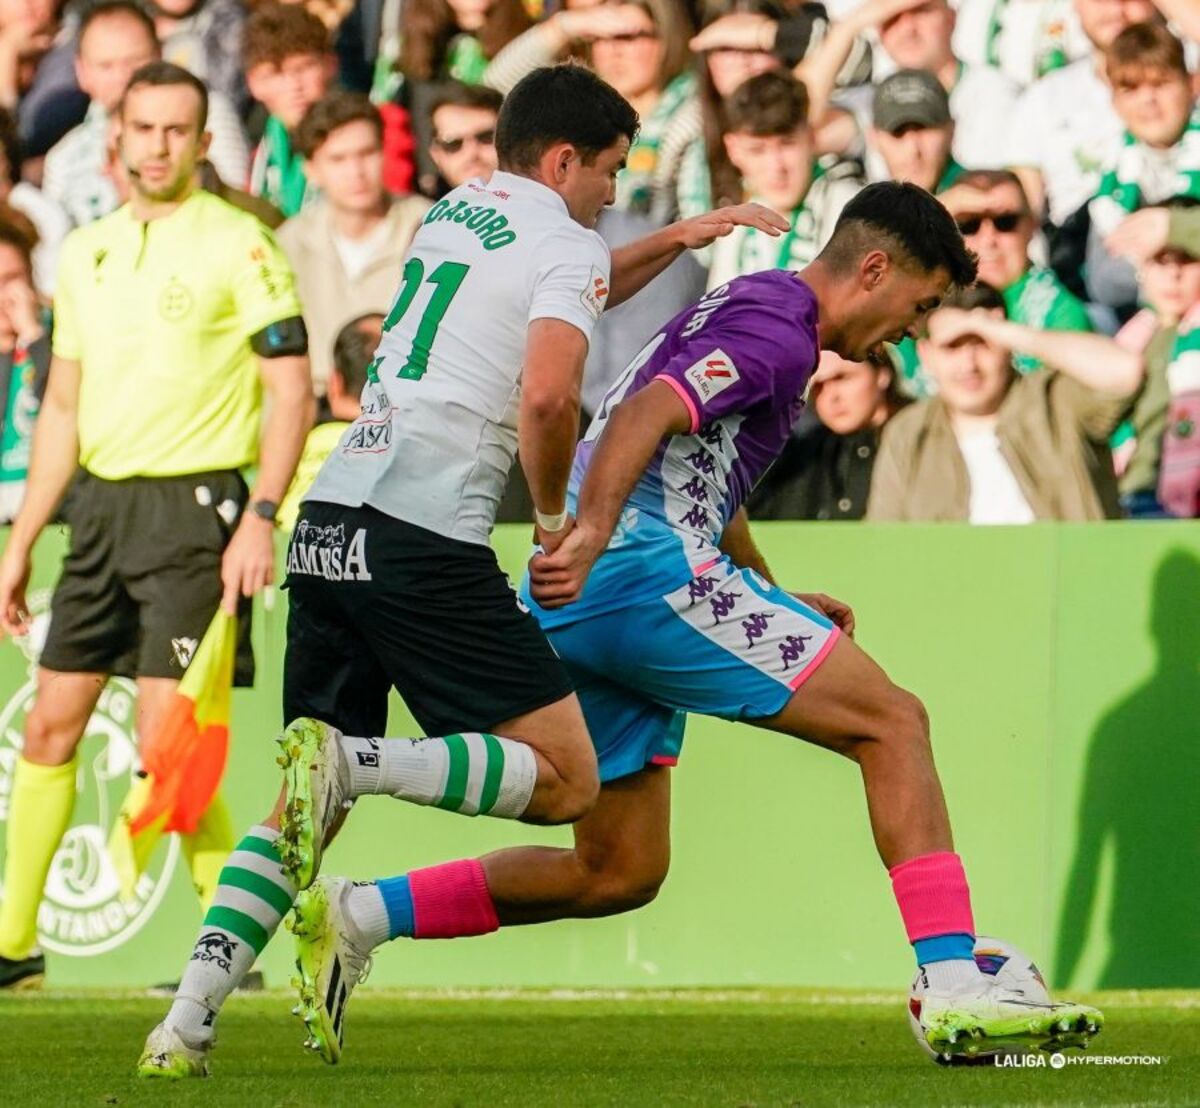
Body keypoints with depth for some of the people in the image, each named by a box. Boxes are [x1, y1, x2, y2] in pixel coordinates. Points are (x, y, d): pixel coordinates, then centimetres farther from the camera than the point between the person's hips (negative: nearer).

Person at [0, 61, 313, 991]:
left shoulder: (237, 245, -6)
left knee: (167, 740, -12)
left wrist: (260, 520, -19)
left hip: (193, 505, -7)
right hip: (100, 506, 7)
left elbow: (293, 387, -9)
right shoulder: (85, 252, 14)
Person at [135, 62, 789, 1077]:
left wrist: (675, 240, 43)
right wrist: (557, 517, -1)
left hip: (328, 528, 8)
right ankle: (351, 762, -25)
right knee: (565, 782, -4)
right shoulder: (566, 246, 0)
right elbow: (548, 395, -18)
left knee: (305, 805, 13)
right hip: (424, 539, -8)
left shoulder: (451, 214, 24)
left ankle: (186, 1023, -1)